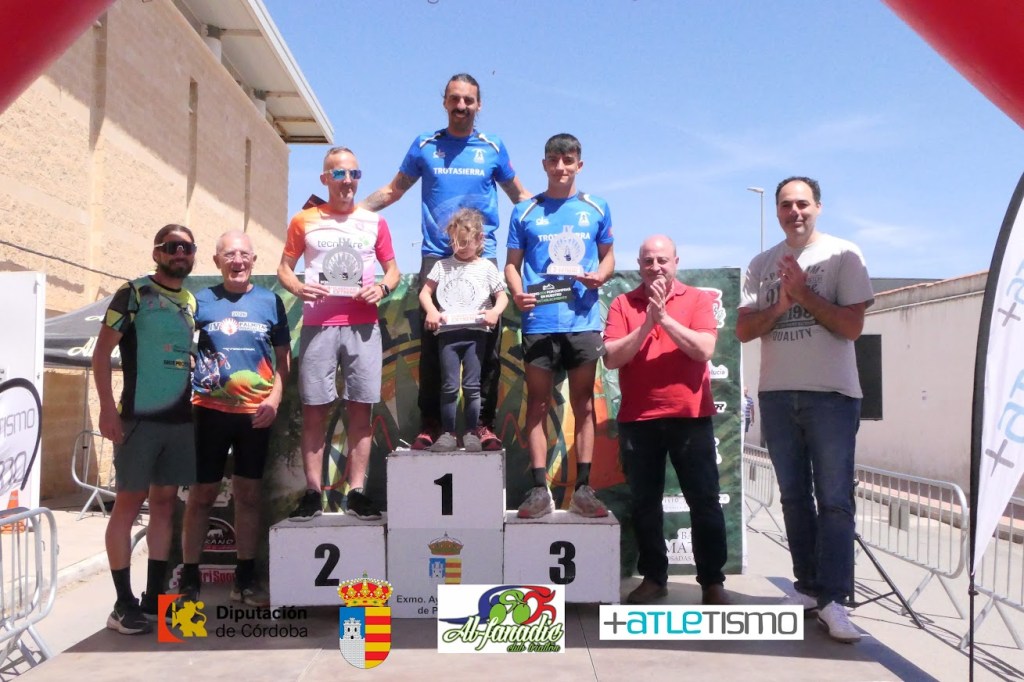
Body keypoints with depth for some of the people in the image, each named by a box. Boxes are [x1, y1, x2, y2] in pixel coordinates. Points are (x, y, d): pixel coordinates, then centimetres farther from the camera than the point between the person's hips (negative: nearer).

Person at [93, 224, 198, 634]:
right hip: (139, 416, -6)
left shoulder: (194, 302, 13)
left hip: (181, 419, 6)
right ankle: (124, 603, 7)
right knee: (129, 502, -1)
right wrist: (107, 407, -16)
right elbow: (102, 351, -7)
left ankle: (154, 596, 18)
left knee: (165, 502, 9)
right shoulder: (134, 293, -3)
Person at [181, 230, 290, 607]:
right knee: (202, 495, 5)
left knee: (248, 495, 10)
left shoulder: (270, 301, 4)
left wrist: (274, 399, -5)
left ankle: (245, 578, 21)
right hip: (209, 410, -1)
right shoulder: (201, 300, 2)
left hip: (256, 413, 1)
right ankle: (189, 578, 17)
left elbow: (283, 357, 8)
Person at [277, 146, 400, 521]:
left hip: (362, 325, 1)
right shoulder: (304, 221, 9)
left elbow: (392, 269, 16)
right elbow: (284, 267, 12)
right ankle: (312, 493, 9)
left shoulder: (374, 222, 11)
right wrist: (298, 288, -10)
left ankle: (357, 491, 8)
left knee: (360, 408, 0)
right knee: (314, 409, 1)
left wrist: (383, 288, -6)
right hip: (317, 326, -1)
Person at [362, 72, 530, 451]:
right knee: (431, 342, -1)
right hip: (435, 257, 0)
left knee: (487, 345, -3)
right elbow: (394, 190, 18)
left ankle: (484, 422, 6)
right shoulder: (425, 146, 12)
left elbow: (519, 196, 20)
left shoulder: (493, 148, 12)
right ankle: (429, 421, 9)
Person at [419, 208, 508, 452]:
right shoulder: (443, 265, 11)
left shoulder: (486, 268, 8)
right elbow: (425, 292, 10)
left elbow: (502, 296, 7)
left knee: (472, 386, 2)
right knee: (449, 386, 3)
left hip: (475, 333, -1)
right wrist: (431, 311, -10)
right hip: (448, 332, 1)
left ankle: (471, 433, 11)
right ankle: (447, 433, 10)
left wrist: (495, 311, -14)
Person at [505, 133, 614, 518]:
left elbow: (608, 255, 15)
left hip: (583, 320, 1)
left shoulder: (596, 209, 10)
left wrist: (601, 276, -7)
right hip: (539, 321, 0)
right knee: (538, 403, 3)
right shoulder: (525, 212, 8)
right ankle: (539, 489, 9)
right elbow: (512, 263, 7)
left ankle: (583, 488, 13)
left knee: (583, 403, 6)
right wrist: (517, 294, -12)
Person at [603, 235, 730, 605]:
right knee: (645, 503, 9)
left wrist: (664, 317, -15)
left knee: (704, 502, 3)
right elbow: (611, 358, -6)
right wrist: (646, 324, -15)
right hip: (638, 419, 1)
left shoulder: (698, 299, 3)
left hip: (691, 417, -1)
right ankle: (653, 577, 22)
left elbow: (704, 349, -11)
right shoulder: (622, 304, 5)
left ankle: (712, 581, 15)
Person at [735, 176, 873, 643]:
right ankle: (807, 587, 20)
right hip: (776, 394, 4)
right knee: (794, 497, 10)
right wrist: (780, 305, -12)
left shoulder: (843, 255, -1)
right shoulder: (761, 265, 10)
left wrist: (804, 293, -12)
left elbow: (852, 326, -8)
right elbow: (743, 330, 3)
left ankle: (832, 600, -3)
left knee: (834, 500, -5)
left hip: (832, 394, -4)